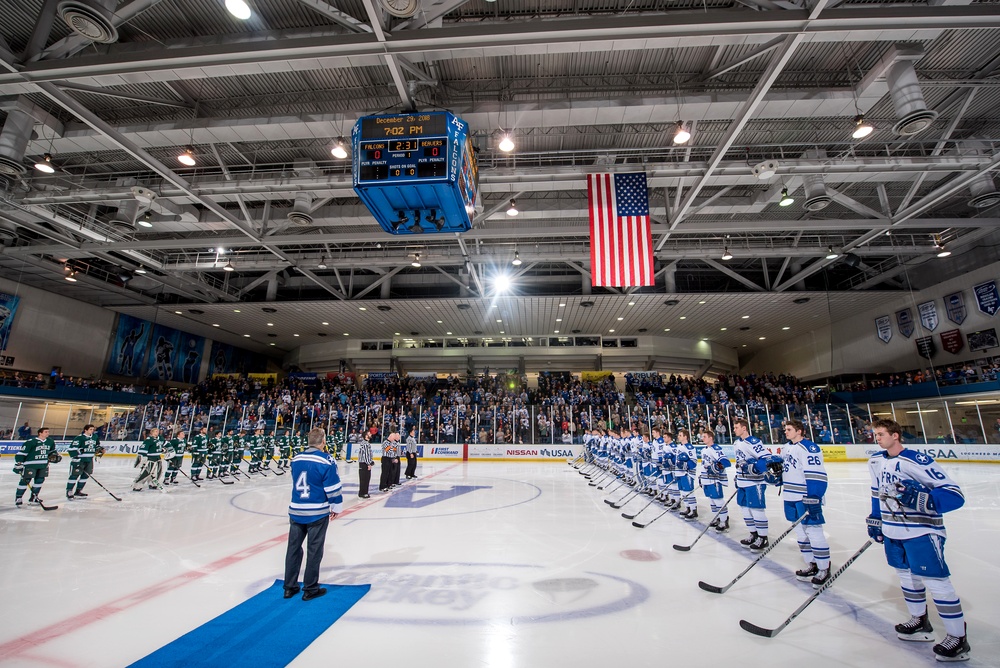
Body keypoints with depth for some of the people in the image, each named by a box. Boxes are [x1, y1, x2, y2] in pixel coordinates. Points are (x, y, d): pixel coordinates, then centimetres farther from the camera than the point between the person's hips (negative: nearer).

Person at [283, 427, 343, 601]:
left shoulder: (296, 459, 1)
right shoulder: (326, 461, -16)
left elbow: (296, 483, 15)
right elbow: (332, 487, -13)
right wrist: (336, 507, 1)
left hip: (296, 511, 5)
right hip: (318, 513, -5)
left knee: (293, 548, 16)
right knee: (314, 551, 7)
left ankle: (290, 587, 25)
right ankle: (310, 589, 16)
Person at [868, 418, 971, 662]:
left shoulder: (918, 461, -20)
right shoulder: (876, 461, 4)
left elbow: (955, 495, -22)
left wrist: (923, 499, -37)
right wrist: (875, 520, 16)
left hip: (921, 531, -7)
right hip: (893, 531, 8)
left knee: (935, 581, -4)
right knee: (906, 575, 18)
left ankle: (958, 639, 13)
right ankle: (920, 623, 36)